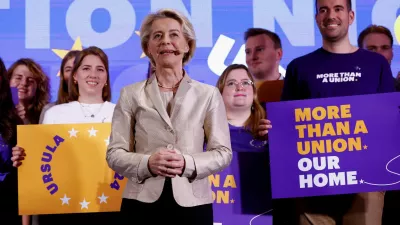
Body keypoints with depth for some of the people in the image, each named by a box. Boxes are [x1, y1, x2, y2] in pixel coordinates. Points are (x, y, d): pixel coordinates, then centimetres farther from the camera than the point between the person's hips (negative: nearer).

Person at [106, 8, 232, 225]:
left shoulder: (208, 94, 4)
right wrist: (147, 163, -16)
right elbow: (115, 153, 2)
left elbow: (223, 152, 2)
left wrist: (188, 164, -15)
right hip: (142, 203, 0)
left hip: (192, 203, 0)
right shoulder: (130, 94, 5)